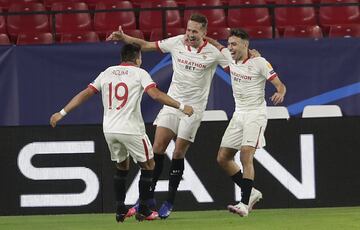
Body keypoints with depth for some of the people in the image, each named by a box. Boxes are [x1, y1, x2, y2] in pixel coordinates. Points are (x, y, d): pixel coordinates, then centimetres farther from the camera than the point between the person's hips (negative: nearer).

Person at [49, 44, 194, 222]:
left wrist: (62, 113, 13)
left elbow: (85, 94, 9)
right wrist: (181, 107, -9)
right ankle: (143, 210, 11)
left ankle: (120, 210, 18)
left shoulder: (107, 73, 11)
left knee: (121, 167, 23)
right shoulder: (139, 73, -2)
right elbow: (156, 94, -14)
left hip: (109, 129, 5)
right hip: (131, 130, -5)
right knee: (148, 165, 12)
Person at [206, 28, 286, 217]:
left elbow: (280, 85, -12)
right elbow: (217, 45, 26)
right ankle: (250, 193, 16)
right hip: (238, 115, 8)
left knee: (246, 155, -22)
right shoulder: (231, 57, 6)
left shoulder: (259, 63, -11)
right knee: (223, 158, 4)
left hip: (255, 114, -8)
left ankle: (245, 204, -26)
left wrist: (280, 94, -34)